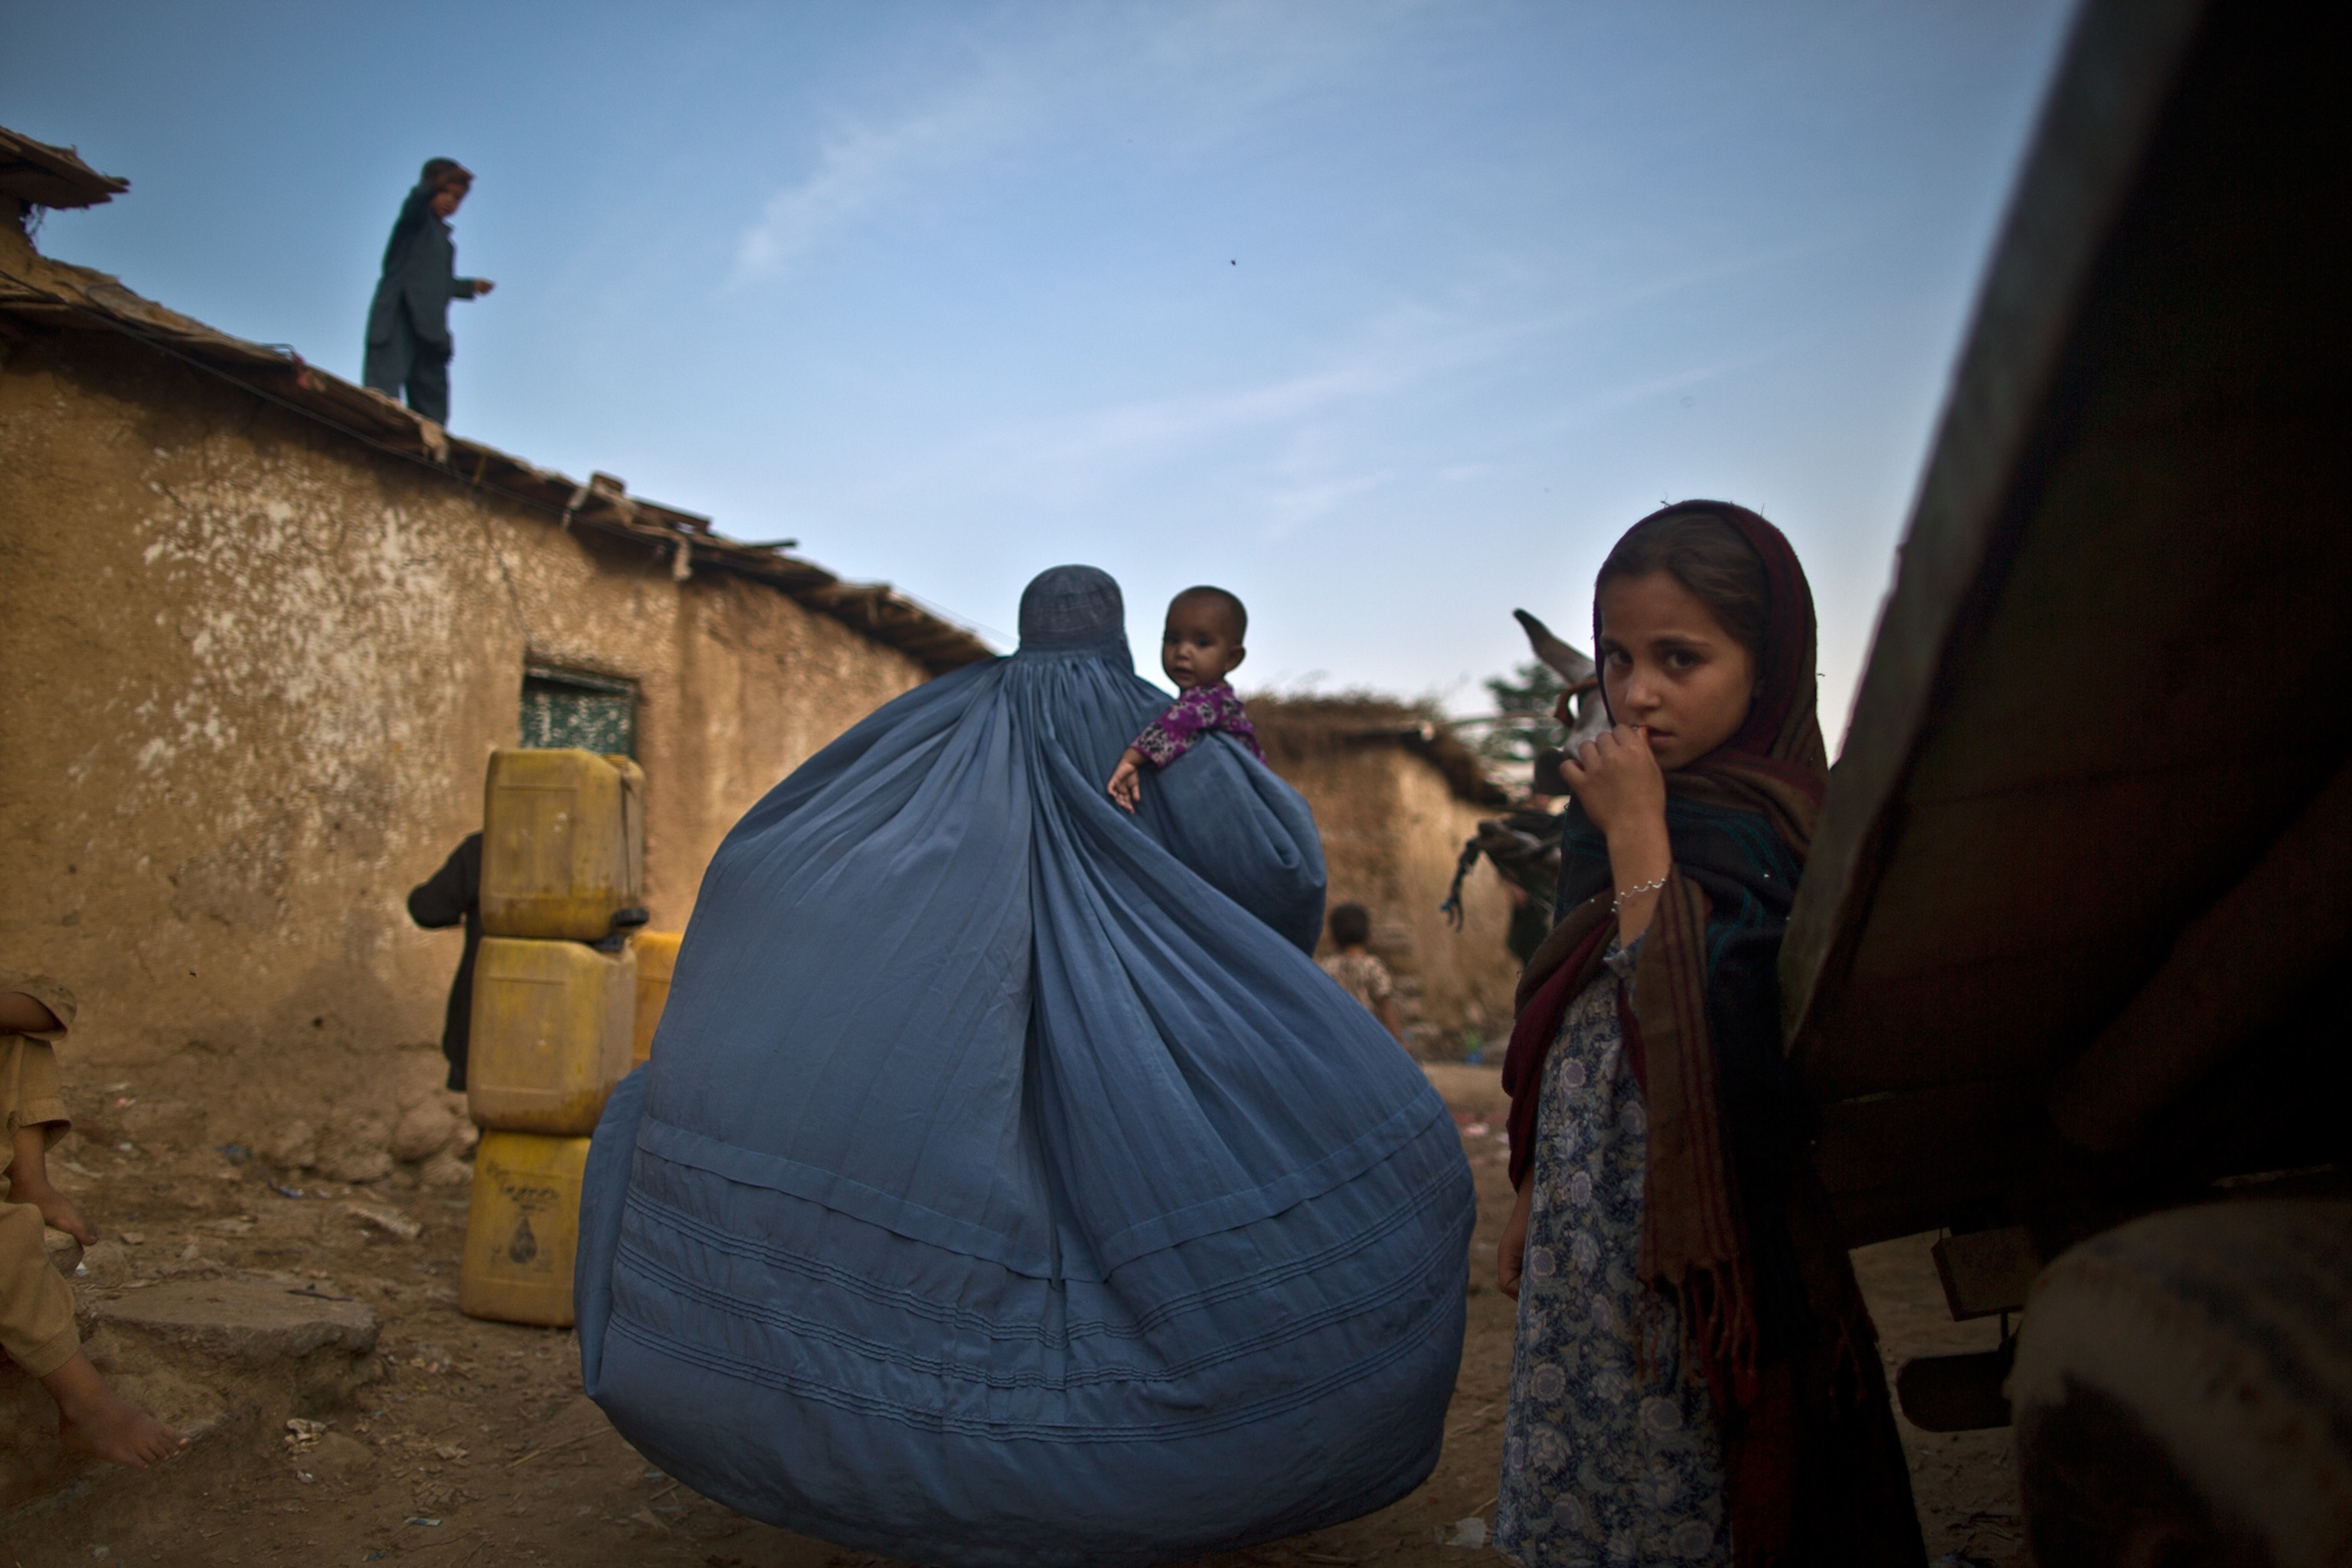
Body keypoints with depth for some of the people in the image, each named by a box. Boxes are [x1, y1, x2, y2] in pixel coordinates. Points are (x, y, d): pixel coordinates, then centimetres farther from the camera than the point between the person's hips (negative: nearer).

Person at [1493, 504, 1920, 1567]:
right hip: (1590, 1218, 7)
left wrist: (1637, 838, -22)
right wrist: (1533, 1193, 18)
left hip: (1697, 1233, -7)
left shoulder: (1766, 829, -15)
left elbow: (1693, 1033, -28)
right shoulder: (1617, 805, 6)